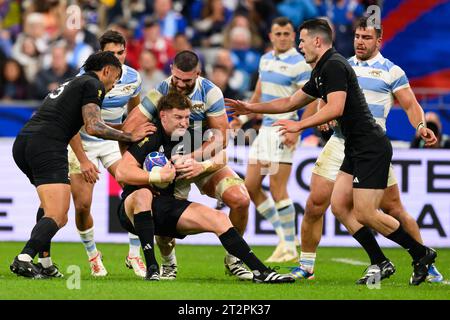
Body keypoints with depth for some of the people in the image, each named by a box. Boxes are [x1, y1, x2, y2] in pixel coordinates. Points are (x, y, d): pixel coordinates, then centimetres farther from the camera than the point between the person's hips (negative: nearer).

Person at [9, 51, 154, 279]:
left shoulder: (72, 84, 31)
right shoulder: (93, 85, 4)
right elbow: (93, 126, -9)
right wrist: (130, 136, -1)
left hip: (22, 142, 9)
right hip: (47, 147, -9)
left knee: (50, 203, 29)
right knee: (57, 217, -14)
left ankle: (44, 263, 24)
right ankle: (24, 259, -33)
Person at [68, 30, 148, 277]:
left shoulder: (132, 78, -8)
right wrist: (83, 160, -21)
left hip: (114, 140, 3)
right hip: (82, 143, -3)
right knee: (82, 205, -10)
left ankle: (134, 256, -2)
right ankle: (93, 255, 17)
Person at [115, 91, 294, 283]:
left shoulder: (187, 137, 5)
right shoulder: (150, 137, -14)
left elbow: (220, 157, 12)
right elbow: (122, 173, -22)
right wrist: (158, 176, -26)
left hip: (167, 206, 6)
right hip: (132, 209, -6)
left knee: (218, 219, -9)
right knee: (143, 195, -41)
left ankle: (260, 271, -7)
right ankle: (151, 269, -38)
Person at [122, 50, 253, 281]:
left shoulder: (210, 93, -11)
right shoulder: (159, 93, -14)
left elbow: (220, 138, -12)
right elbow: (127, 130, -15)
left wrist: (196, 158, -29)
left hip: (206, 160, 1)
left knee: (241, 200, -20)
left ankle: (232, 260, 3)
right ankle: (168, 262, 17)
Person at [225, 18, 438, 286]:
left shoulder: (334, 66, -13)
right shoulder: (321, 72, 19)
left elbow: (335, 108, -25)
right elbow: (290, 103, 29)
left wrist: (301, 125, -20)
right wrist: (251, 108, 28)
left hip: (371, 148, -10)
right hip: (356, 148, 10)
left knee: (365, 214, -11)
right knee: (339, 205, 5)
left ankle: (421, 253, 1)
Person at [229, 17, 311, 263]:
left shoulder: (299, 64, -11)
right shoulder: (266, 59, 13)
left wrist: (297, 131, -24)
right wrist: (243, 118, 21)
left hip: (283, 133, -8)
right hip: (265, 129, 8)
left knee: (277, 189, -10)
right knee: (251, 186, 7)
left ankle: (290, 248, -1)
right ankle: (283, 237, 16)